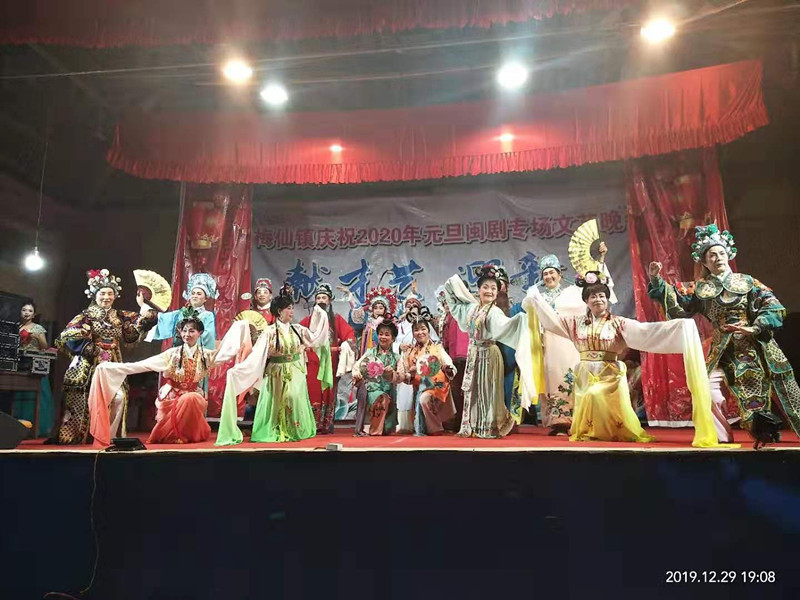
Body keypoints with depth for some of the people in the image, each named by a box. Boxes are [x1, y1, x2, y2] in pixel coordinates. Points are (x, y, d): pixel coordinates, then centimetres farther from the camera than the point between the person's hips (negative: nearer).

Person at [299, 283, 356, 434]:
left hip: (330, 362, 0)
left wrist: (344, 348, -11)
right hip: (313, 361, 0)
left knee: (329, 393, 1)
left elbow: (349, 335, 3)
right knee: (313, 392, -2)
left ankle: (327, 425, 7)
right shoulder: (308, 319, 9)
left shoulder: (336, 319, 7)